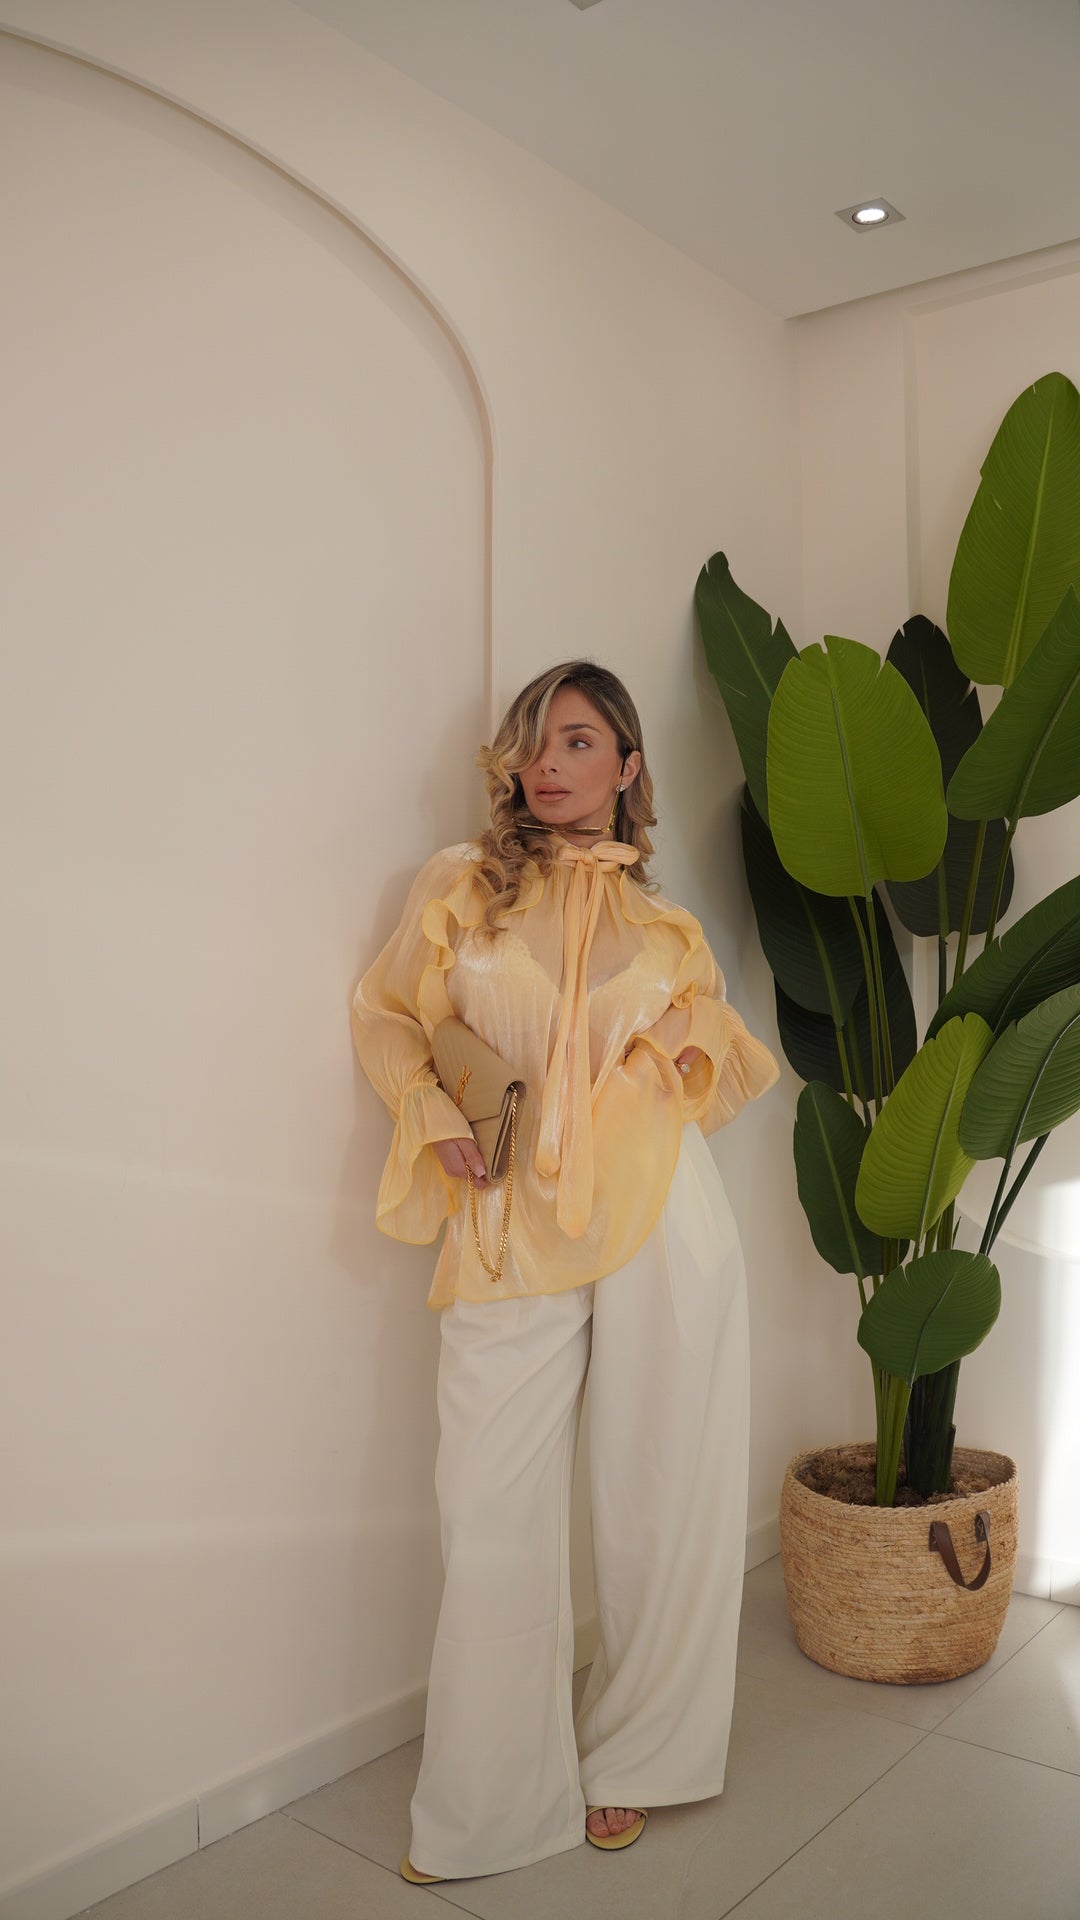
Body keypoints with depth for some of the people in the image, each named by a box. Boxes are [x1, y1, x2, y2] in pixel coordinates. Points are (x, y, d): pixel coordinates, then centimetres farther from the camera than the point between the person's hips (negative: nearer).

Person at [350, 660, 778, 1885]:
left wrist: (699, 1029, 2)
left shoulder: (657, 920, 10)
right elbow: (386, 1017, 13)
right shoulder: (459, 885, 5)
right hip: (513, 1232, -1)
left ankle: (631, 1759, 33)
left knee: (654, 1496, 10)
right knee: (492, 1508, 3)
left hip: (659, 1223, 1)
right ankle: (492, 1805, 23)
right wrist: (436, 1116, -2)